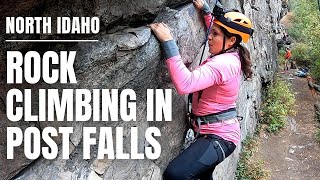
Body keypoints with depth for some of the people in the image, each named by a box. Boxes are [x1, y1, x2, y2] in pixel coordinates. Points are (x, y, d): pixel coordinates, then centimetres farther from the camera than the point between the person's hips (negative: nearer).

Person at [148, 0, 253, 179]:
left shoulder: (222, 64, -25)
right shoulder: (231, 55, 4)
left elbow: (185, 84, -40)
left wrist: (168, 41, -38)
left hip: (219, 136, -11)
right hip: (219, 131, 11)